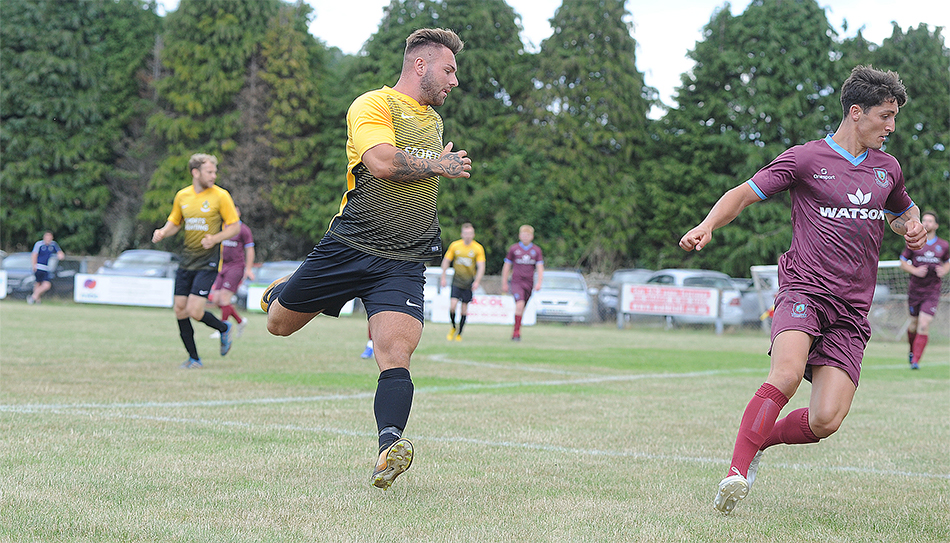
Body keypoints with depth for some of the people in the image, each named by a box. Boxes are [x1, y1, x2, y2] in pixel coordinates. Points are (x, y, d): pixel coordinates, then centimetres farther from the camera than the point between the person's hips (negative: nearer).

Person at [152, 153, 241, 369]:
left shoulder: (221, 196, -6)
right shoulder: (182, 196, 7)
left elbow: (234, 226, -4)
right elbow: (175, 222, 19)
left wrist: (215, 239, -20)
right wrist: (163, 232, -2)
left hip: (208, 262, -5)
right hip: (186, 260, 5)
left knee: (194, 311, -14)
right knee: (180, 310, 1)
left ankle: (224, 329, 16)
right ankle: (193, 358, 14)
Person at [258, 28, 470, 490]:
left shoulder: (434, 121, 22)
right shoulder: (372, 105, -5)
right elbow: (382, 162, -21)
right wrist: (438, 165, -9)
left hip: (404, 264, 4)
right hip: (349, 247, -4)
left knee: (395, 354, -19)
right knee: (278, 324, 11)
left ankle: (388, 449, -31)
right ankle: (282, 291, 45)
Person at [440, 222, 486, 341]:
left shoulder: (478, 248, -6)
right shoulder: (454, 245, -2)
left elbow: (481, 267, -8)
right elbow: (446, 261, 7)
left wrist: (477, 281, -20)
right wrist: (443, 277, 3)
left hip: (469, 281, 0)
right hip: (457, 280, 0)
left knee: (464, 308, 0)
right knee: (452, 305, -14)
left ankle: (459, 334, 13)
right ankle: (453, 328, 11)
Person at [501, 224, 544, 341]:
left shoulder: (536, 250, 7)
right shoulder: (513, 249, 3)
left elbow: (540, 268, 4)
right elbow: (506, 267, 10)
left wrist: (539, 283, -10)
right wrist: (504, 283, 10)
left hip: (529, 283, 3)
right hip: (516, 282, -3)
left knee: (522, 309, 8)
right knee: (520, 304, -22)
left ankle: (515, 333, 23)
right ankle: (517, 331, -17)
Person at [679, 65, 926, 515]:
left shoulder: (887, 168, 18)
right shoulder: (806, 158, 2)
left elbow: (903, 211, 37)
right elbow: (745, 193, 2)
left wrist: (912, 227, 12)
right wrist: (707, 226, -16)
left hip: (851, 311, 4)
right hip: (804, 289, -4)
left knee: (826, 420, -11)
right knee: (787, 374, -33)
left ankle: (759, 442, 16)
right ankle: (737, 471, -30)